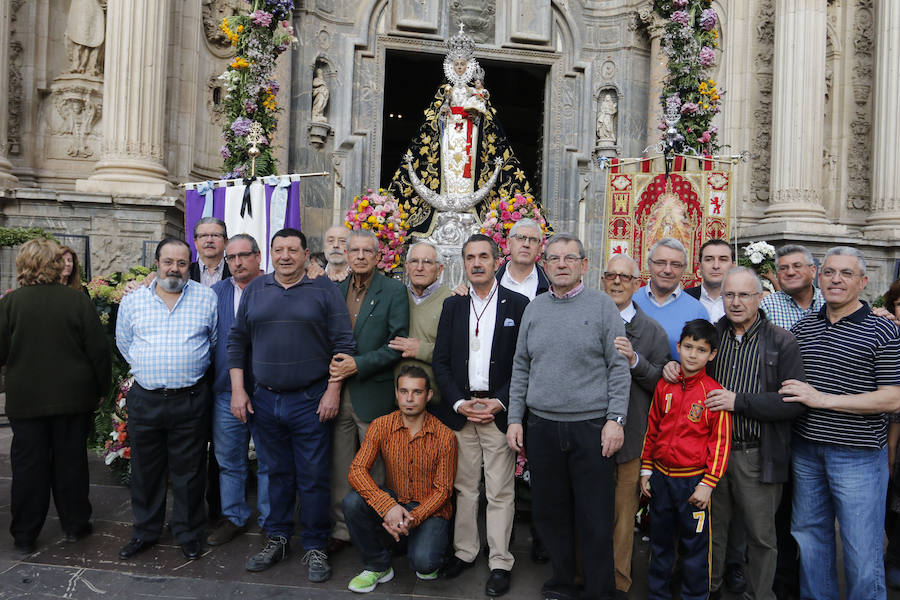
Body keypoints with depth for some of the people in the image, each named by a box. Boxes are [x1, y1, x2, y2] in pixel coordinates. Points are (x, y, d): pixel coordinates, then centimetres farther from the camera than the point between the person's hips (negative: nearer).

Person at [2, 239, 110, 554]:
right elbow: (99, 349, -8)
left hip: (25, 399, 0)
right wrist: (101, 389, 4)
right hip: (73, 397, 0)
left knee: (28, 466, 12)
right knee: (70, 462, 13)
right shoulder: (77, 300, -10)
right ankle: (75, 525, 24)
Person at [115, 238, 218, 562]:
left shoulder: (206, 298, 1)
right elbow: (124, 344, 17)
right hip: (144, 399, 2)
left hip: (190, 399, -2)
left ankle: (188, 533, 23)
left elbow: (216, 342, 10)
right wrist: (152, 369, 13)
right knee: (145, 470, 13)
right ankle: (145, 531, 31)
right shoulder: (132, 300, 5)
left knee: (188, 471, 8)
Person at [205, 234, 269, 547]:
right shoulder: (215, 293, 9)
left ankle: (271, 521, 24)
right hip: (227, 392, 4)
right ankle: (234, 517, 32)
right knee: (229, 460, 15)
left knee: (269, 461, 9)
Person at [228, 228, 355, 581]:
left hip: (310, 400, -3)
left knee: (313, 478, 4)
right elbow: (237, 341, 11)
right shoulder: (254, 290, 9)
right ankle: (277, 539, 31)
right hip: (264, 400, 3)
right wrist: (238, 390, 4)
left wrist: (333, 391, -10)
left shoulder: (324, 290, -2)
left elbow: (343, 344, -5)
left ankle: (315, 548, 19)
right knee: (276, 472, 15)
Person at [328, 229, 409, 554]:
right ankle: (342, 528, 27)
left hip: (373, 393, -4)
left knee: (375, 468, 8)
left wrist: (359, 364, -17)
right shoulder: (335, 290, 11)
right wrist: (332, 363, -2)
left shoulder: (394, 291, -5)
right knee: (340, 467, 12)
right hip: (339, 392, 4)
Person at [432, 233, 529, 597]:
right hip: (459, 409, 3)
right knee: (464, 486, 12)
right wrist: (460, 402, -6)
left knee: (500, 491, 4)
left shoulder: (518, 305, 0)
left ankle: (500, 563, 18)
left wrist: (499, 402, -12)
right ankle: (464, 551, 28)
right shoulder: (452, 305, 8)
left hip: (499, 411, -2)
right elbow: (440, 360, 5)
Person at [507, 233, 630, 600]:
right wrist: (515, 419, 7)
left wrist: (615, 419, -10)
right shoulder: (534, 309, 9)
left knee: (595, 518, 4)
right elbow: (520, 367, 11)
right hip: (541, 427, 4)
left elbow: (618, 368, -3)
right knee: (550, 512, 12)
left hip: (591, 426, -3)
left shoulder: (602, 305, -1)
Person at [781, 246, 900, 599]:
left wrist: (821, 399, -19)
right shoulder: (802, 327, 8)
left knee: (862, 548, 5)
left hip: (858, 454, -5)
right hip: (806, 450, 5)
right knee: (809, 534, 17)